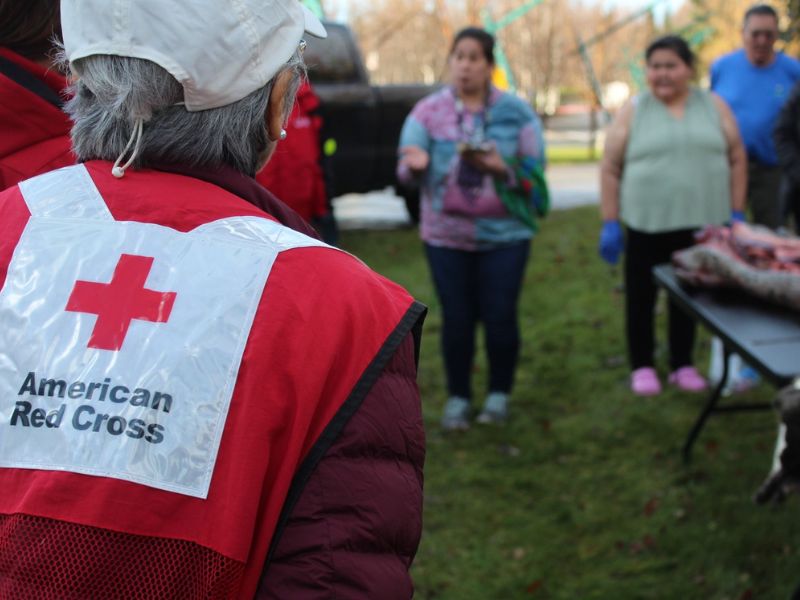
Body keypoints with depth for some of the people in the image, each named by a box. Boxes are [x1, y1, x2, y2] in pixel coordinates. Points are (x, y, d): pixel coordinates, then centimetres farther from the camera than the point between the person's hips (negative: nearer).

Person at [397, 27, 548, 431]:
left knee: (499, 317, 2)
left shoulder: (516, 113, -1)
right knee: (456, 319, 4)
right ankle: (457, 397, 20)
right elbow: (406, 173, -8)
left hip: (503, 233, 0)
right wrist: (415, 166, -33)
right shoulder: (428, 111, -1)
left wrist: (501, 168, -22)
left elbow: (534, 172, -2)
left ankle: (499, 394, 22)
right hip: (446, 234, 0)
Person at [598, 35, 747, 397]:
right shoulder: (633, 111, 0)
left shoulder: (714, 106, 4)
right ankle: (642, 365, 20)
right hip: (646, 224, -1)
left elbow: (736, 159, 7)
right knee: (641, 296, 6)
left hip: (700, 224, 1)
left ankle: (682, 364, 23)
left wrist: (737, 213, 3)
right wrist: (609, 224, -4)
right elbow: (610, 168, 0)